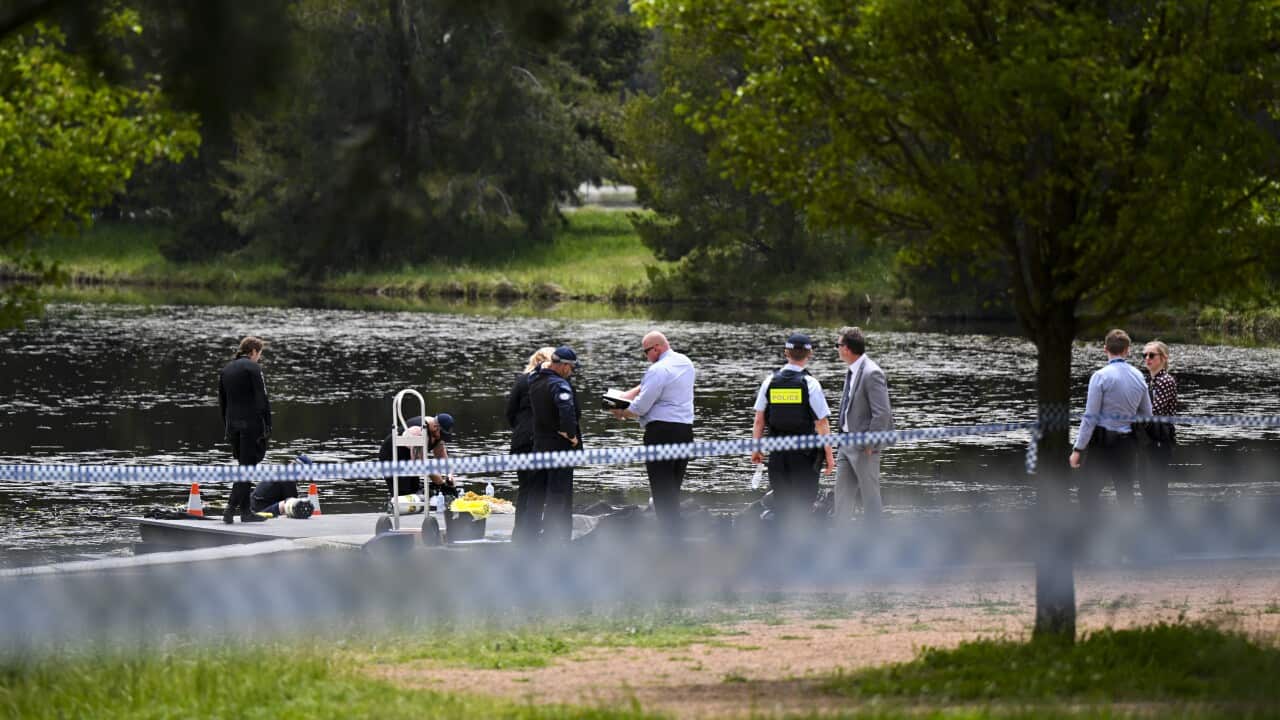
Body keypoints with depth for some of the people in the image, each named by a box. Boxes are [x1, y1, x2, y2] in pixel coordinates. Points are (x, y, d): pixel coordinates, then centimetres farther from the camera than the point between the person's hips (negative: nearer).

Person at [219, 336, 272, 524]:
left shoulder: (227, 369, 15)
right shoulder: (253, 368, -8)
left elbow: (222, 401, 18)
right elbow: (262, 399, -13)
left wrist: (226, 428, 21)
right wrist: (267, 425, -8)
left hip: (233, 425, 7)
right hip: (251, 424, -7)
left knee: (243, 466, 13)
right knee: (247, 467, -6)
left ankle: (246, 511, 11)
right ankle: (231, 508, -16)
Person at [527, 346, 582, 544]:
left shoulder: (535, 381, 5)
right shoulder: (559, 385, -21)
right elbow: (567, 411, -35)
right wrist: (571, 435, -20)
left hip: (539, 444, 8)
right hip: (560, 446, -8)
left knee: (536, 493, 17)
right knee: (559, 495, 0)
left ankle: (528, 533, 23)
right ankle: (552, 536, 0)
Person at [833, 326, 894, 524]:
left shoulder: (871, 373, -21)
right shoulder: (851, 371, 8)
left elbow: (882, 413, -23)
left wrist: (869, 443, -19)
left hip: (864, 447, -9)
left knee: (869, 493, 2)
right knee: (843, 491, 13)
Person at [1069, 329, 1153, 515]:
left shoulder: (1101, 376, -12)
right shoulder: (1138, 377, 5)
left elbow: (1090, 417, -13)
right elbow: (1147, 415, 13)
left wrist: (1078, 449, -10)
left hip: (1103, 443, -6)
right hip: (1128, 442, 6)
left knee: (1089, 493, -3)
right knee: (1125, 493, 12)